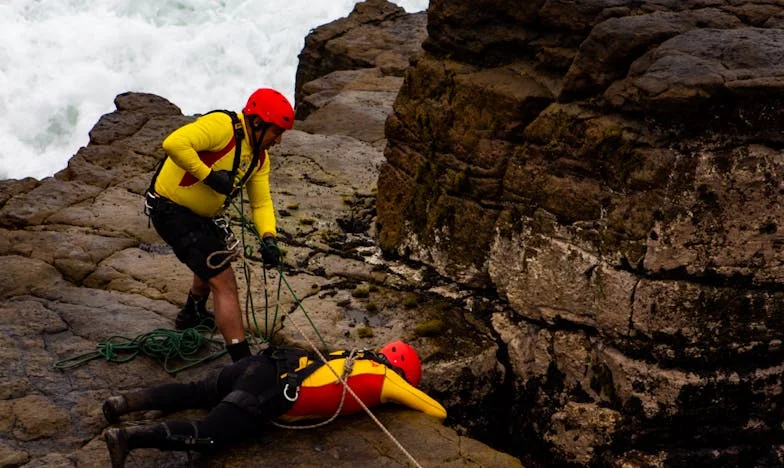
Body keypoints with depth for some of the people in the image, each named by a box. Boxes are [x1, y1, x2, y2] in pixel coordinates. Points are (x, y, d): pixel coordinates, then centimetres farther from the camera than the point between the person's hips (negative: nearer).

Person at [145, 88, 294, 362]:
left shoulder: (260, 157, 4)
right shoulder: (223, 126, -24)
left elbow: (261, 203, 4)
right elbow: (174, 144, -37)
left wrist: (268, 238, -14)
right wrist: (208, 176, -30)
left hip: (199, 214, 10)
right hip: (171, 211, -10)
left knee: (213, 264, 34)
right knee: (224, 282, -14)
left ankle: (192, 317, 61)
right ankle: (242, 361, -12)